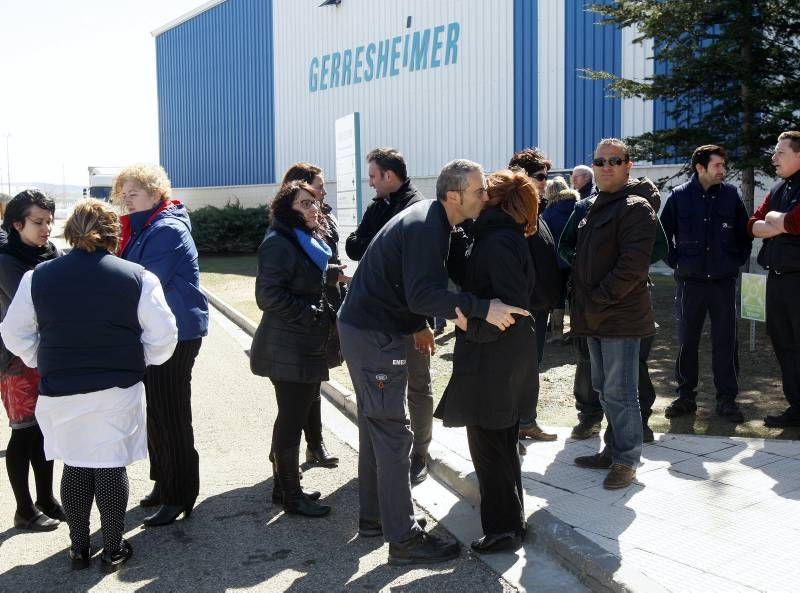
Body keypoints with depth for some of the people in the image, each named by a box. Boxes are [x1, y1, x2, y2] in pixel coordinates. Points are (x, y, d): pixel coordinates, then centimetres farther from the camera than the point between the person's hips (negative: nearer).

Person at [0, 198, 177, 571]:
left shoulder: (38, 277, -2)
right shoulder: (137, 278, -10)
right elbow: (163, 336, -9)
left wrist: (45, 365, 16)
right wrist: (136, 362, 8)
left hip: (60, 391, 2)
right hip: (118, 390, -2)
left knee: (75, 466, 16)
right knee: (111, 467, 8)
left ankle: (79, 548, 26)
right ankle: (112, 550, 19)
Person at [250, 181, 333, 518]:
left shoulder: (310, 241, 16)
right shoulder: (279, 243, -14)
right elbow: (268, 295, -22)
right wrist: (310, 313, -19)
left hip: (306, 347, 9)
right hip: (287, 349, -9)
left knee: (294, 416, 16)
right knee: (292, 420, -2)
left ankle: (286, 484, 29)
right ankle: (291, 496, 9)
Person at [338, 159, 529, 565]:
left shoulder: (430, 220, 10)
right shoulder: (426, 228, -21)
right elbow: (421, 295, -31)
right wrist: (482, 308, -32)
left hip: (366, 329, 10)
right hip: (374, 336, -10)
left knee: (375, 426, 18)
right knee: (392, 435, -6)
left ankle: (373, 516, 31)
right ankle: (404, 539, 2)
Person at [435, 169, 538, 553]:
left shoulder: (498, 243, -19)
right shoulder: (508, 237, 11)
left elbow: (514, 307, -25)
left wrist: (470, 323, -21)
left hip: (491, 360, -10)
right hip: (505, 359, 10)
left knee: (488, 443, 2)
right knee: (501, 442, 20)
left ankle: (503, 528, 14)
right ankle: (510, 519, 34)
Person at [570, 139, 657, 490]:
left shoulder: (635, 208, -9)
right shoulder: (592, 210, 17)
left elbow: (632, 266, -19)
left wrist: (596, 302, -17)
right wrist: (583, 304, 10)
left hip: (621, 317, -8)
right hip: (595, 317, 9)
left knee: (618, 393, -3)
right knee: (604, 389, 16)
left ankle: (626, 460, 10)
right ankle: (613, 450, 29)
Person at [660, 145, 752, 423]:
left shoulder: (730, 194, 3)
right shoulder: (679, 196, -1)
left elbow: (745, 234, 12)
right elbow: (663, 234, 8)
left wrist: (736, 261, 4)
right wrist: (675, 262, 1)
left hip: (723, 282, 1)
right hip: (689, 282, 0)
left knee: (726, 342, 3)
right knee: (686, 341, 6)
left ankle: (727, 399, 13)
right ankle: (685, 396, 18)